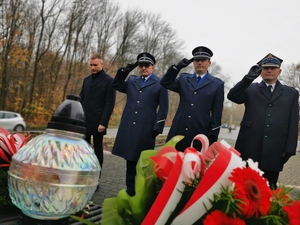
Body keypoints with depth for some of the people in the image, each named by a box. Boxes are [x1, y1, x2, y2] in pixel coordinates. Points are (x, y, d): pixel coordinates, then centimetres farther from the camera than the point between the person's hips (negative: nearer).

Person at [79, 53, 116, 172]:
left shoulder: (109, 81, -4)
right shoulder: (86, 79, 14)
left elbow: (110, 104, -9)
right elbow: (81, 99, 17)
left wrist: (103, 123, -15)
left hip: (98, 122, -5)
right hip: (84, 120, 5)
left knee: (97, 149, 3)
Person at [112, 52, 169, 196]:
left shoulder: (160, 83, 1)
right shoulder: (131, 80, 17)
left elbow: (163, 108, -1)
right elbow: (116, 85, 18)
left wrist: (157, 128, -8)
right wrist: (124, 71, 5)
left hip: (146, 129, -4)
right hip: (129, 127, 5)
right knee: (130, 159, 9)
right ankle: (130, 190, 18)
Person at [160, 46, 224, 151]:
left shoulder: (217, 84, 7)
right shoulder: (184, 79, 16)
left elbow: (217, 114, 3)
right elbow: (165, 83, 1)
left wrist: (213, 136, -3)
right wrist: (177, 67, -8)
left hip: (200, 134, -2)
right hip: (178, 132, 2)